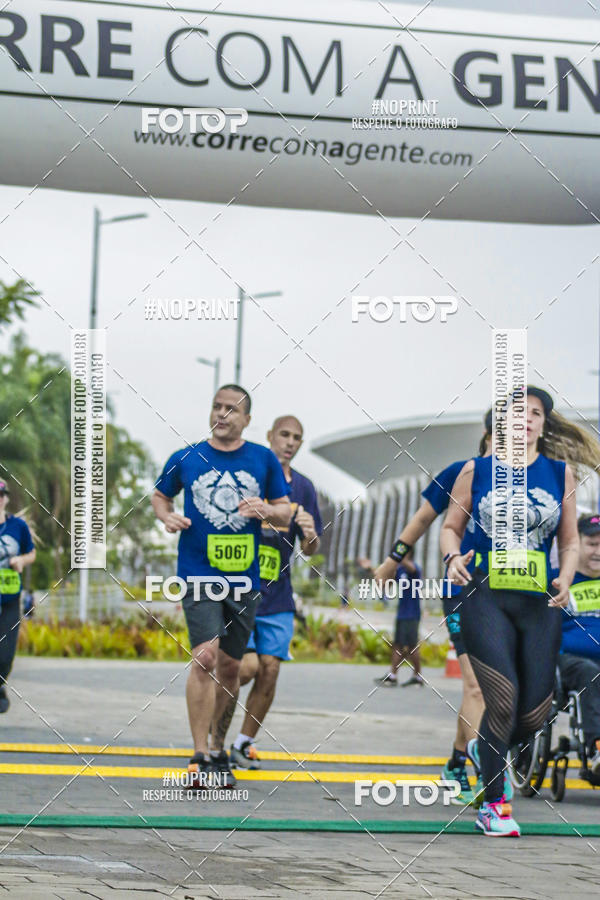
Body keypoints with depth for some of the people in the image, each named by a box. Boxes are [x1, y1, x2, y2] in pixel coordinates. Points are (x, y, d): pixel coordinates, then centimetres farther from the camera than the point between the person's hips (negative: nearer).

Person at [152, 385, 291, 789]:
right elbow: (160, 496, 18)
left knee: (230, 666, 11)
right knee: (206, 657, -17)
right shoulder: (186, 459, 3)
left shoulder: (264, 460, 5)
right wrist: (168, 517, -3)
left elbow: (286, 513, 8)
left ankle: (219, 751, 27)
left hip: (244, 577, 3)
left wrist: (267, 510, -13)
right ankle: (201, 759, -14)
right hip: (198, 573, -2)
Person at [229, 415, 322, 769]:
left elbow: (310, 551, 9)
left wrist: (311, 536, -13)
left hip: (278, 597, 4)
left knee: (269, 671, -1)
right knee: (247, 666, -14)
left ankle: (245, 742, 15)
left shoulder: (303, 487, 8)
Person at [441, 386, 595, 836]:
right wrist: (453, 557, -10)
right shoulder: (477, 471, 6)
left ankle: (487, 750, 36)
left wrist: (566, 579, -6)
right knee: (503, 700, -13)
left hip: (538, 603, 2)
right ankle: (493, 805, 5)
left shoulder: (561, 472, 8)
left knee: (535, 713, 1)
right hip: (486, 599, -2)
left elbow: (570, 540, 11)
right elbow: (451, 526, 10)